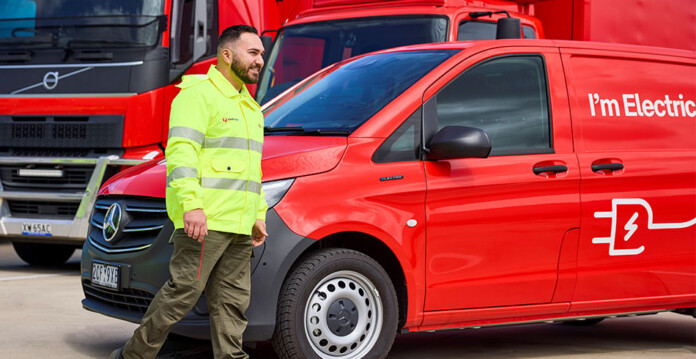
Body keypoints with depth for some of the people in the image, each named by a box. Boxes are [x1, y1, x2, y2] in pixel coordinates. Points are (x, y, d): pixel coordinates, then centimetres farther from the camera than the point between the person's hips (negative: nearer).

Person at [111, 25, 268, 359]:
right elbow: (181, 152, -17)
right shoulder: (198, 94, -7)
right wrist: (191, 204, -25)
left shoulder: (249, 106, 23)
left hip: (239, 225, 9)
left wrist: (258, 214, 22)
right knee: (182, 293, -8)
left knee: (233, 302, 7)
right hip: (203, 220, -9)